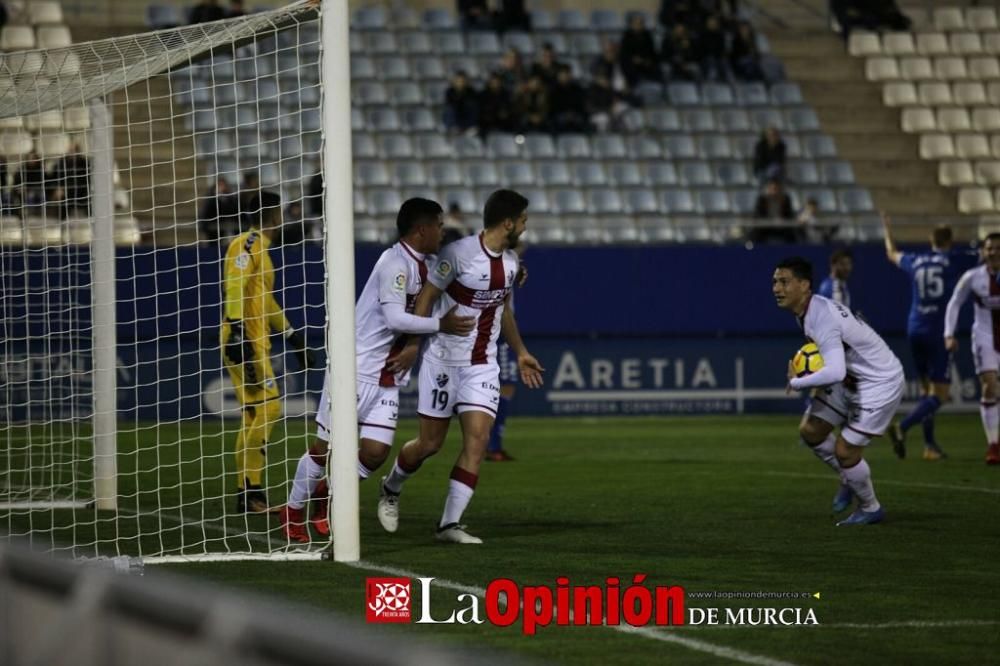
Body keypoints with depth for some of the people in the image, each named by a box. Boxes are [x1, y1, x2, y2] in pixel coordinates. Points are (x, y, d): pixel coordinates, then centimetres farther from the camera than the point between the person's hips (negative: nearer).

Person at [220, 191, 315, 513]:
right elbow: (234, 287, -21)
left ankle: (248, 492, 9)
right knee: (268, 405, -13)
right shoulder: (247, 244, -9)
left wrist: (293, 336, 29)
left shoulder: (260, 248, 21)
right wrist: (236, 331, -29)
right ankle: (250, 488, -13)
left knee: (254, 414, 8)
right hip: (243, 341, -10)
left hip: (256, 343, 10)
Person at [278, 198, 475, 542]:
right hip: (356, 368, -7)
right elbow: (395, 318, -26)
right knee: (325, 447, 2)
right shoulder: (395, 264, -17)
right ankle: (294, 510, 21)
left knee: (375, 452, -3)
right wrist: (440, 324, -25)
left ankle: (327, 496, 23)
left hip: (388, 377, 8)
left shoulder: (423, 266, 10)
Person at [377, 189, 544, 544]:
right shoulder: (459, 254, -17)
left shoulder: (510, 260, 6)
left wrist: (520, 352, 24)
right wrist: (411, 344, -19)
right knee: (430, 444, 3)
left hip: (483, 365, 5)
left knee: (477, 438, -10)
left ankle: (449, 524, -8)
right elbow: (425, 298, -12)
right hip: (444, 360, -5)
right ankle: (391, 489, 34)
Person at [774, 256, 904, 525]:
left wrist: (797, 382, -27)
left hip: (880, 382, -9)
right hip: (852, 378, 9)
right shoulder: (807, 311, -1)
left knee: (845, 450, -8)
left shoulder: (822, 320, -31)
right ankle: (849, 478, 29)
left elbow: (835, 373, -43)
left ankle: (870, 509, 17)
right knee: (810, 430, 6)